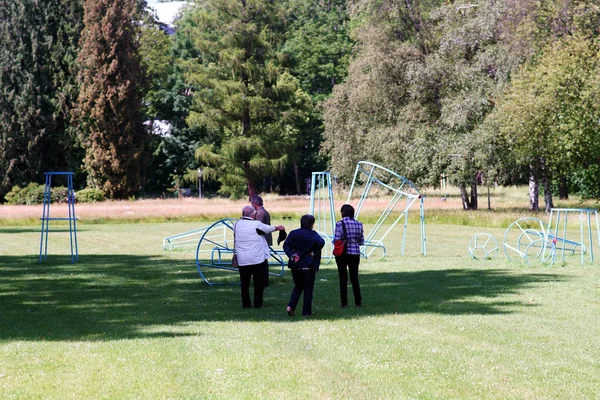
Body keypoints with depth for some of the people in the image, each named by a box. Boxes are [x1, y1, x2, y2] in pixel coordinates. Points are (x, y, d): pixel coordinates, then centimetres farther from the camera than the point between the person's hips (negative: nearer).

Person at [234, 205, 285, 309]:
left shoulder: (236, 225, 2)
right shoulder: (256, 224, -11)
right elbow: (268, 228, 6)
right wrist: (278, 227, 27)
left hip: (242, 260, 3)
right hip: (257, 259, -3)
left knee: (245, 282, 11)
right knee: (259, 283, 9)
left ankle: (246, 304, 11)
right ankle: (258, 304, 11)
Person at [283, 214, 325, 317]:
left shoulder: (293, 233, 5)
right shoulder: (313, 234, -9)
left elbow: (286, 245, -4)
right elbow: (321, 242, -25)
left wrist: (291, 255, -10)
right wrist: (314, 253, -12)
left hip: (295, 265, 4)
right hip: (309, 265, -4)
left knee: (298, 287, 19)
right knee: (308, 289, 7)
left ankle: (291, 306, 1)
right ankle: (306, 311, 7)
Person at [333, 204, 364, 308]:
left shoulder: (340, 224, -11)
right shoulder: (359, 224, 3)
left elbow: (337, 240, -13)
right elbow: (361, 242, 7)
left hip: (342, 254, -3)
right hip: (355, 254, 3)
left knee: (343, 279, 4)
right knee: (354, 278, 11)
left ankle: (344, 303, 2)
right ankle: (358, 302, 9)